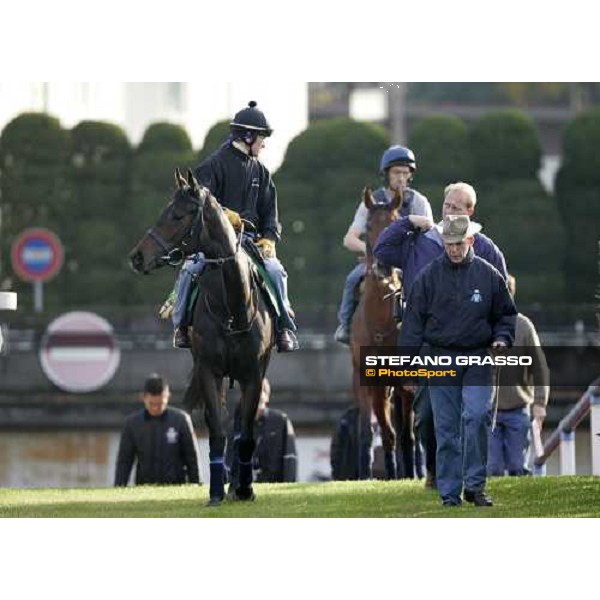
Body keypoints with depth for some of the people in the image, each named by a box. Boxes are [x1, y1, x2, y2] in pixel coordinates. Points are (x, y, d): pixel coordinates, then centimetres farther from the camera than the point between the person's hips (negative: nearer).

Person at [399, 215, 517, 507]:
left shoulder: (488, 275, 5)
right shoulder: (429, 276, 4)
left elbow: (506, 314, 17)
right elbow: (413, 319, 6)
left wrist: (502, 338, -3)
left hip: (478, 359, 0)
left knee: (476, 415, -19)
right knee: (446, 429, 1)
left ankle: (475, 484, -9)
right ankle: (449, 493, 8)